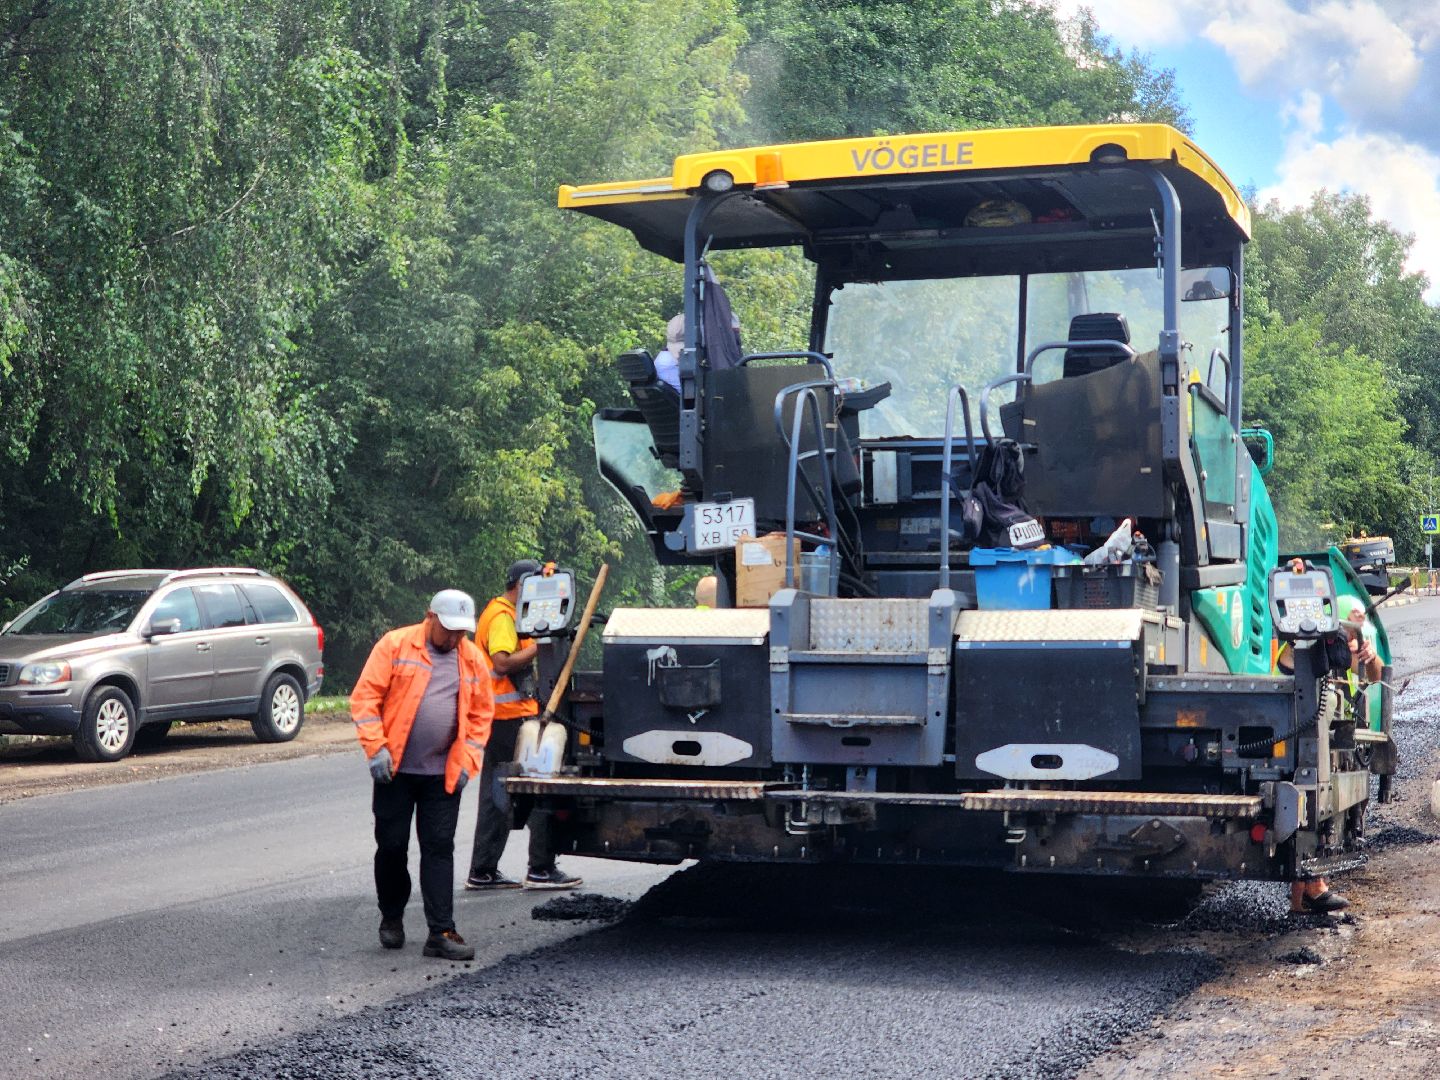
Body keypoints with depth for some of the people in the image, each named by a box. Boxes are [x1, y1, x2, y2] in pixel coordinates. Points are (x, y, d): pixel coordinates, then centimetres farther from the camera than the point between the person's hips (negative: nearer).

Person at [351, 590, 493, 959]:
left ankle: (441, 932, 0)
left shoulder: (473, 659, 6)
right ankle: (391, 919, 26)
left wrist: (467, 761, 2)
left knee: (439, 849, 0)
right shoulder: (395, 645, -5)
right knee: (392, 845, 6)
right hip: (395, 769, -2)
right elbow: (365, 697, -6)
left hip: (443, 774, 2)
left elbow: (481, 715, 13)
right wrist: (376, 747, -13)